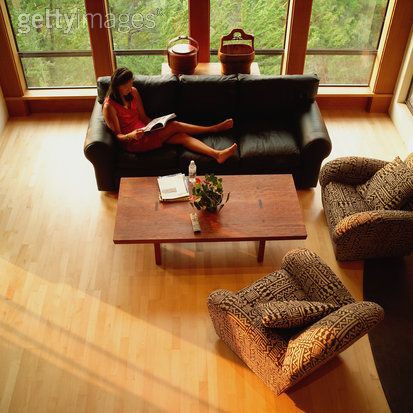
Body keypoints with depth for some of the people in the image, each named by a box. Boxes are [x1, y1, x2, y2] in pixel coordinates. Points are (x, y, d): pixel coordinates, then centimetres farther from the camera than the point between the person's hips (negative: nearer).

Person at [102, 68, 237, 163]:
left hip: (144, 130, 7)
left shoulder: (133, 92, 5)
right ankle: (214, 128, -5)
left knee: (181, 136, -16)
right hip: (133, 141, -7)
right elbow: (118, 135, -13)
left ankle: (217, 154, -21)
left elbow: (143, 117, 12)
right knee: (175, 125, -17)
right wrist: (131, 135, -33)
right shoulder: (109, 106, -16)